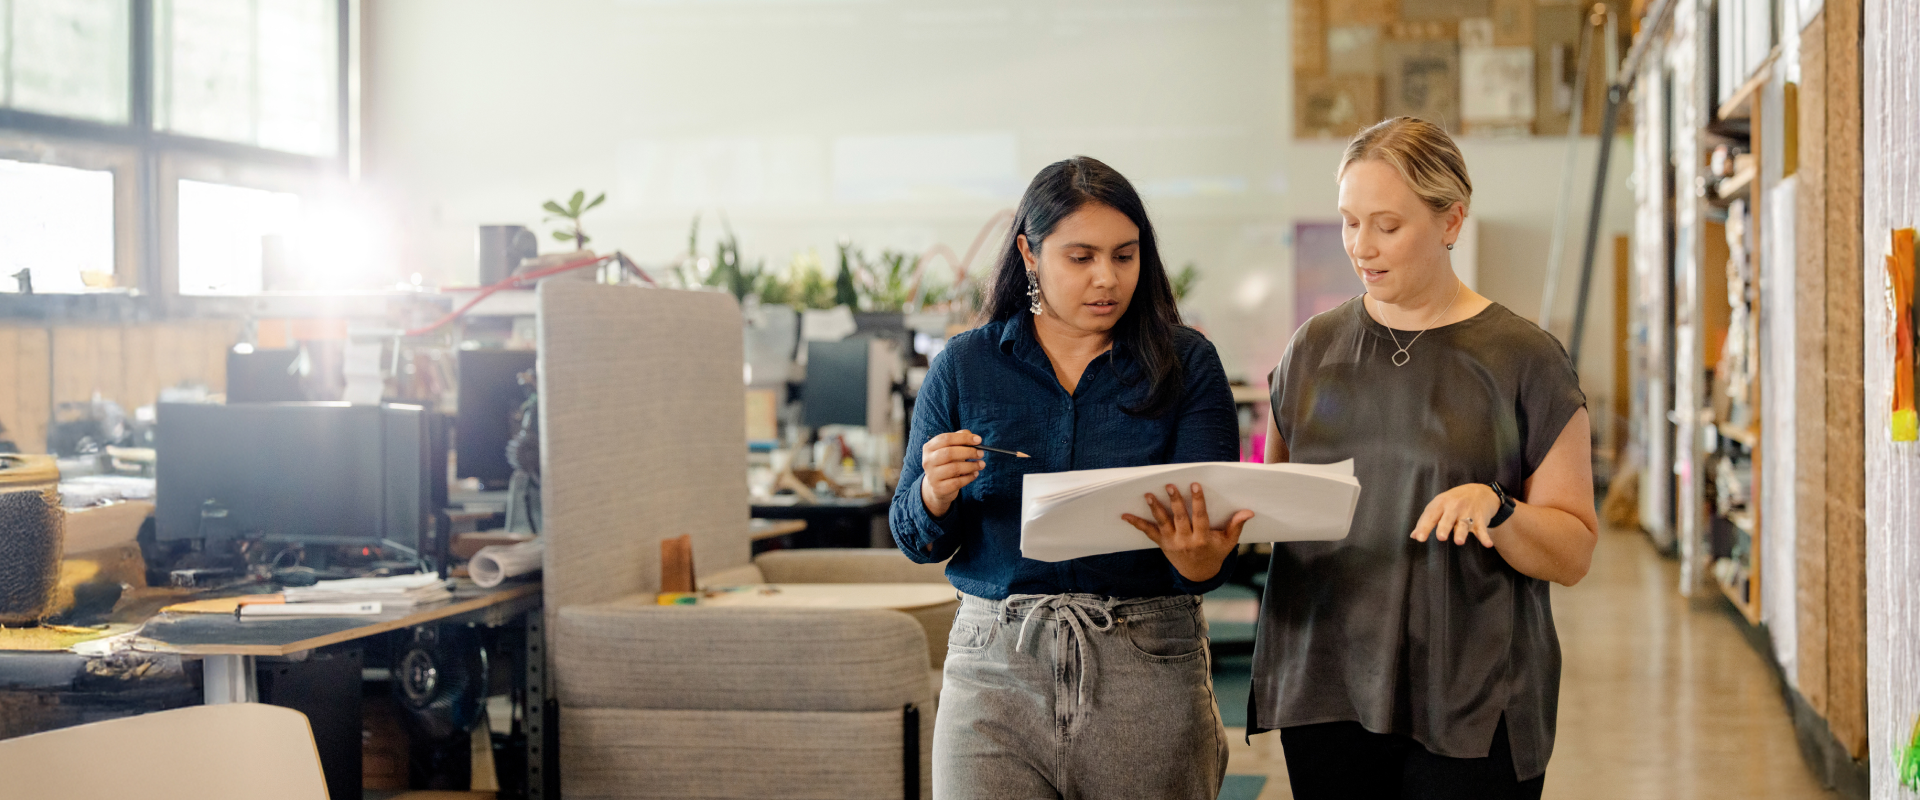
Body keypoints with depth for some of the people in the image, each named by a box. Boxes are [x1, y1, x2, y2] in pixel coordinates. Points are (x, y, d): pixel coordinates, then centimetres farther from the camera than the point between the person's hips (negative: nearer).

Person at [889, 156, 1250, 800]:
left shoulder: (1186, 365, 3)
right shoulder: (964, 367, 6)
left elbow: (1214, 519, -6)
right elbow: (916, 542, 8)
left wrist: (1198, 558, -29)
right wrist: (935, 493, -15)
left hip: (1149, 672, 0)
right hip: (995, 667, 0)